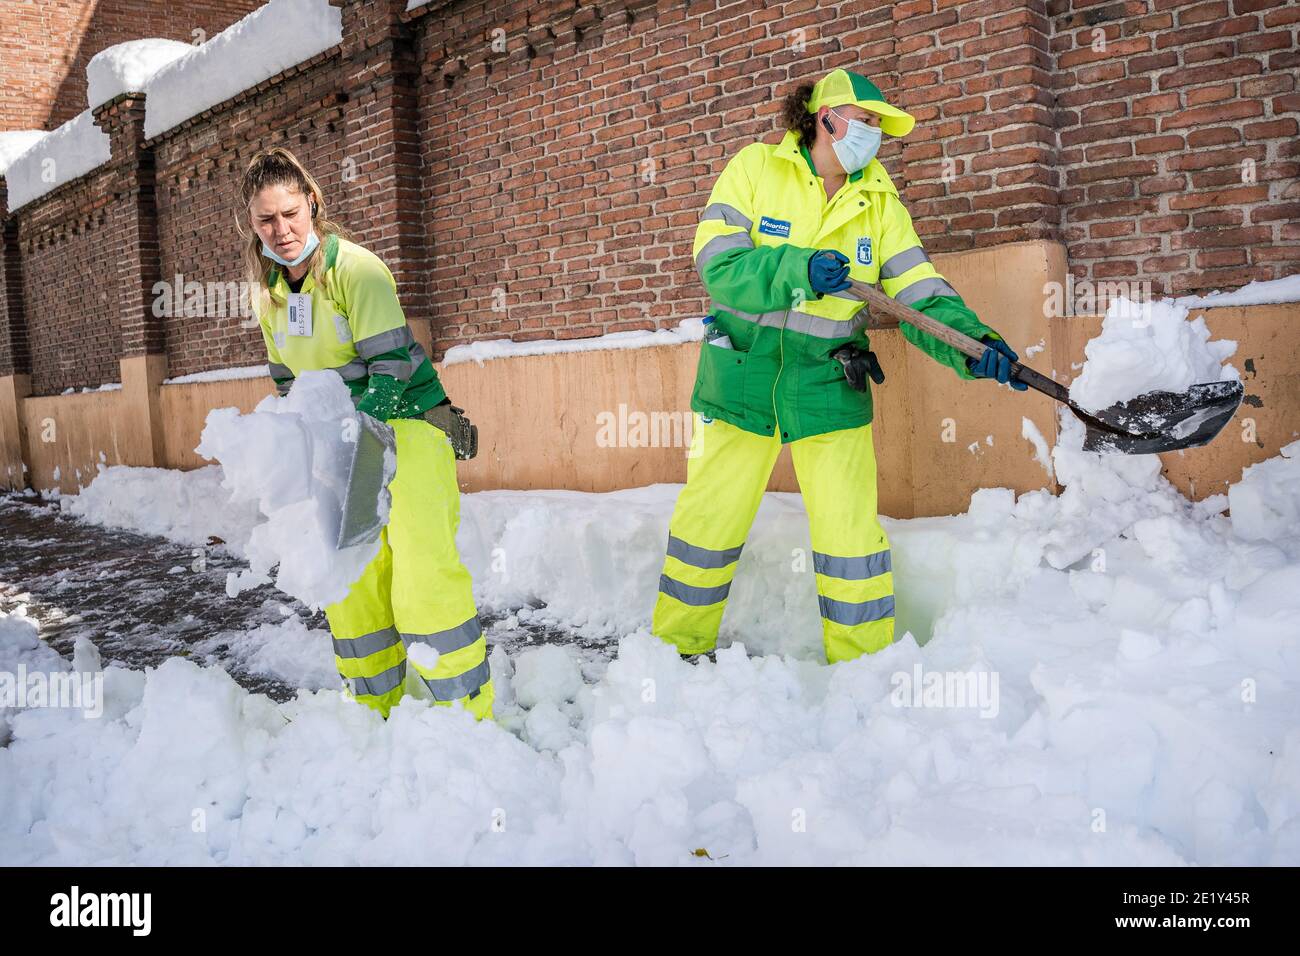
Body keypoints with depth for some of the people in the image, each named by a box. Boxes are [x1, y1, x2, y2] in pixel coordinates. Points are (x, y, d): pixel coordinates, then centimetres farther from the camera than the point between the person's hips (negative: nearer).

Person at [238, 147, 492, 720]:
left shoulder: (356, 268, -14)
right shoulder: (268, 290, 7)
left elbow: (391, 367, -19)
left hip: (405, 422, -6)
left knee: (423, 569, -15)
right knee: (350, 577, 5)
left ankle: (468, 714, -6)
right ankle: (374, 709, 19)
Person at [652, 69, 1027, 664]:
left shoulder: (879, 199, 5)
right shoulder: (755, 167, -2)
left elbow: (919, 293, -3)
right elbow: (718, 264, -13)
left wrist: (975, 344, -20)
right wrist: (799, 270, -27)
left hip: (830, 387, 2)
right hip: (741, 376, -1)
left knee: (851, 535, -2)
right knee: (708, 521, 8)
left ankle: (864, 663, 16)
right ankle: (677, 647, 28)